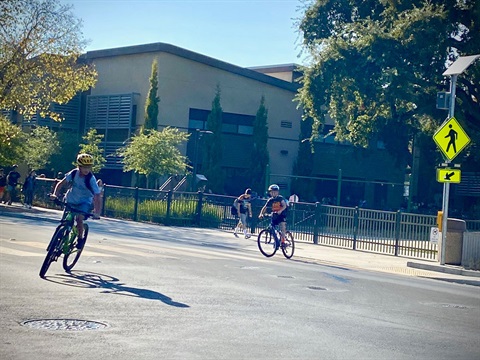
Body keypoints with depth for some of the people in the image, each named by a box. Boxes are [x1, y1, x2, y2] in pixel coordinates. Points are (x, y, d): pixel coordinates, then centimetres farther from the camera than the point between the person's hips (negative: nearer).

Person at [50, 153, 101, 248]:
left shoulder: (91, 179, -26)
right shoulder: (74, 173, -16)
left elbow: (97, 196, -30)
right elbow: (61, 183, -8)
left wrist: (97, 213, -40)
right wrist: (55, 194, -25)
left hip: (85, 202, -3)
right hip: (70, 200, 4)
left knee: (79, 219, -24)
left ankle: (80, 238, -2)